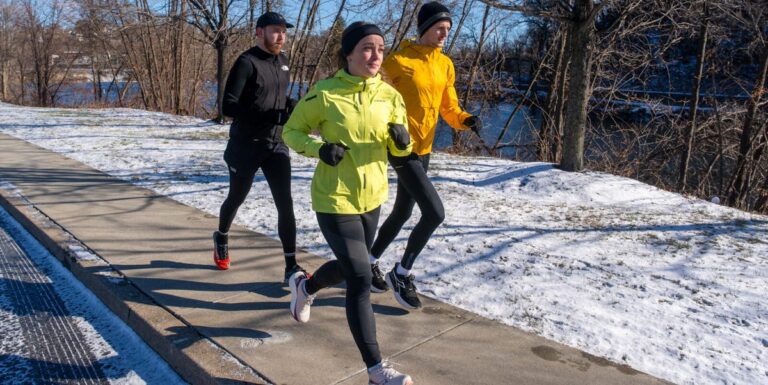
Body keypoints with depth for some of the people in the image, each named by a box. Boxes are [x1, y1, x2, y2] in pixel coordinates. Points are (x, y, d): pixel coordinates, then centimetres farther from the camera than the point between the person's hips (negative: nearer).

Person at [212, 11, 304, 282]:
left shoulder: (282, 61, 8)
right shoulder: (246, 63, -15)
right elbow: (228, 106, -21)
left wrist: (292, 106, -1)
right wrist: (269, 115, -28)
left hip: (276, 145, 5)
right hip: (246, 147, -5)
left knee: (285, 203, -6)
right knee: (236, 199, 15)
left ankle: (291, 266, -2)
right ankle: (221, 238, 46)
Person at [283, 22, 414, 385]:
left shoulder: (390, 95, -3)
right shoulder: (325, 94, -14)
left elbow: (399, 149, 6)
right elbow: (291, 131, -3)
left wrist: (400, 139, -18)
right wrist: (319, 147, -22)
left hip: (372, 197, 6)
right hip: (335, 199, -6)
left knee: (350, 268, 23)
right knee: (361, 279, -10)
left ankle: (304, 286, 56)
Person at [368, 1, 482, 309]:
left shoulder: (446, 65, 8)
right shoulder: (399, 61, -12)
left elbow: (449, 108, 10)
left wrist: (466, 120, -10)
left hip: (424, 148, 8)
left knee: (403, 212, 18)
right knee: (435, 213, -14)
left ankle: (371, 262, 38)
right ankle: (401, 273, 5)